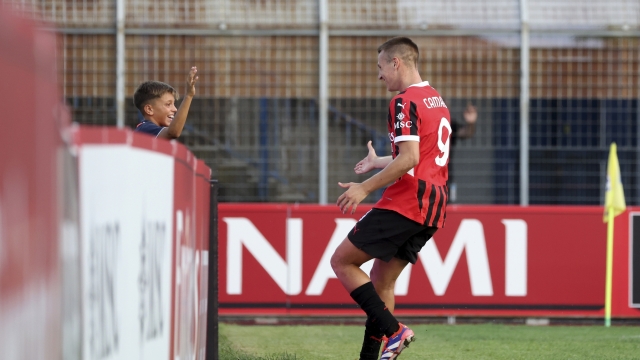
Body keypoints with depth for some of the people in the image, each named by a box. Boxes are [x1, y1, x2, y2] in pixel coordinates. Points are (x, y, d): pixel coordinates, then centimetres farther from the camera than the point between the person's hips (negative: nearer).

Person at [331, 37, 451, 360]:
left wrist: (365, 188, -17)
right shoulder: (437, 101, 18)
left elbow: (409, 158, -21)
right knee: (381, 282, 13)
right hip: (433, 207, 9)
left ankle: (393, 330, -12)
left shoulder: (405, 101, -11)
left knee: (342, 261, -2)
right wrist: (379, 162, 41)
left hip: (405, 202, -9)